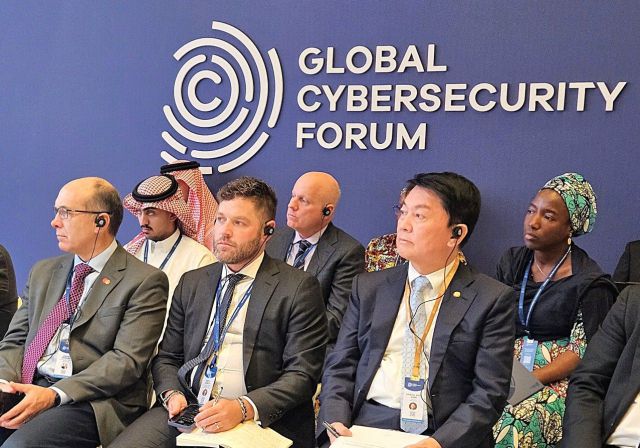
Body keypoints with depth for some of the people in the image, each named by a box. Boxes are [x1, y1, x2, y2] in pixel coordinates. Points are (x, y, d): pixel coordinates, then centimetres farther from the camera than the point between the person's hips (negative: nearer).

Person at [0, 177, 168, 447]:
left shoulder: (145, 281, -3)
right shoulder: (43, 272, 19)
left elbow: (127, 360, -11)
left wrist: (54, 395, -19)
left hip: (93, 402, -5)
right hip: (28, 389, 6)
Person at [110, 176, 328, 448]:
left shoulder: (299, 288, -1)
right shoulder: (192, 283, 16)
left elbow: (302, 375, -6)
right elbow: (167, 357, 19)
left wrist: (243, 408, -20)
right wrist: (172, 393, -3)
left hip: (259, 418, -4)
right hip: (187, 412, 5)